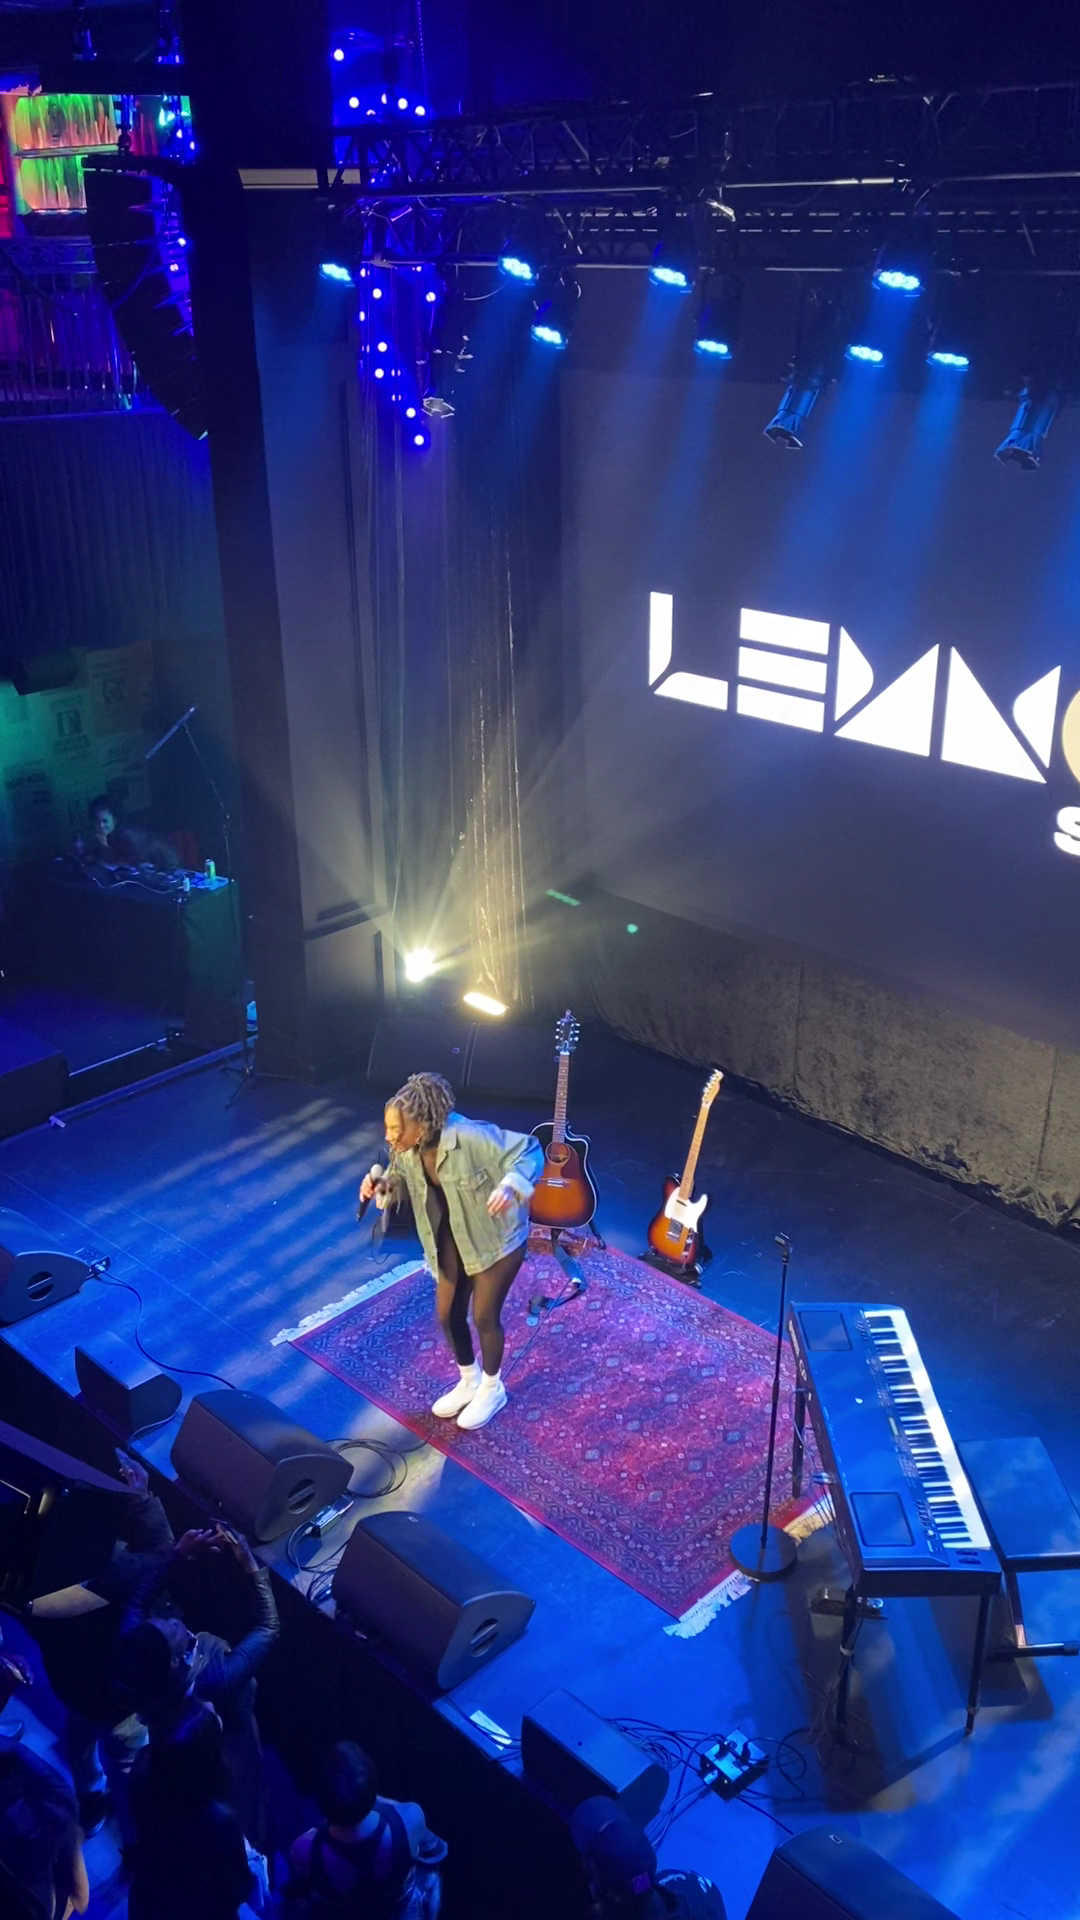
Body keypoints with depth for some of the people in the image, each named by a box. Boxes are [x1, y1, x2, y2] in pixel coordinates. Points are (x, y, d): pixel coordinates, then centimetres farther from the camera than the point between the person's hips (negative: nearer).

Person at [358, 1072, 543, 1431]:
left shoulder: (470, 1137, -35)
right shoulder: (406, 1150, -15)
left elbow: (529, 1150, -28)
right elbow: (401, 1177, 6)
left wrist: (510, 1185, -46)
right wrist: (380, 1185, -16)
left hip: (496, 1237, -6)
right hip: (453, 1238, 6)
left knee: (484, 1317, 5)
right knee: (448, 1315, 14)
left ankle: (492, 1388, 33)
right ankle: (469, 1381, 41)